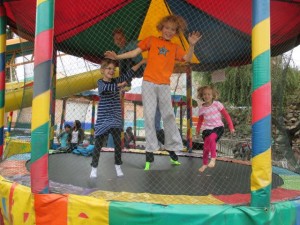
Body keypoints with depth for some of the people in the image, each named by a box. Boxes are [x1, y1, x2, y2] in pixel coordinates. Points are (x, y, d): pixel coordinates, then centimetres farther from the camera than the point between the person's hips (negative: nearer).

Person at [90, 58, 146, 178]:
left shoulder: (116, 81, 9)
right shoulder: (101, 82, -2)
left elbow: (128, 74, 4)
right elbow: (108, 88, -24)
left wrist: (141, 62, -1)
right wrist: (120, 85, -18)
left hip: (116, 118, 4)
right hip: (103, 119, -3)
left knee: (118, 143, 3)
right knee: (98, 144, 0)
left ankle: (118, 167, 16)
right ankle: (94, 167, 12)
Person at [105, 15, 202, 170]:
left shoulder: (175, 48, 15)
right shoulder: (152, 40, 10)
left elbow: (187, 59, 2)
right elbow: (135, 52, 6)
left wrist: (192, 45, -13)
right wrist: (117, 57, -4)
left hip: (165, 85, 2)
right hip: (149, 83, -2)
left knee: (168, 115, -1)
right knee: (149, 115, -5)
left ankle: (172, 148, 11)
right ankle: (150, 150, 1)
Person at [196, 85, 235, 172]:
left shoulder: (217, 104, -7)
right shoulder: (202, 109, 1)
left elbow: (226, 115, -2)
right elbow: (200, 120, 18)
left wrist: (231, 126, -4)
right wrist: (198, 130, 12)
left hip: (218, 127, -3)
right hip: (207, 129, 3)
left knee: (211, 138, -34)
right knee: (206, 147, 5)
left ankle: (213, 158, -21)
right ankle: (205, 164, 28)